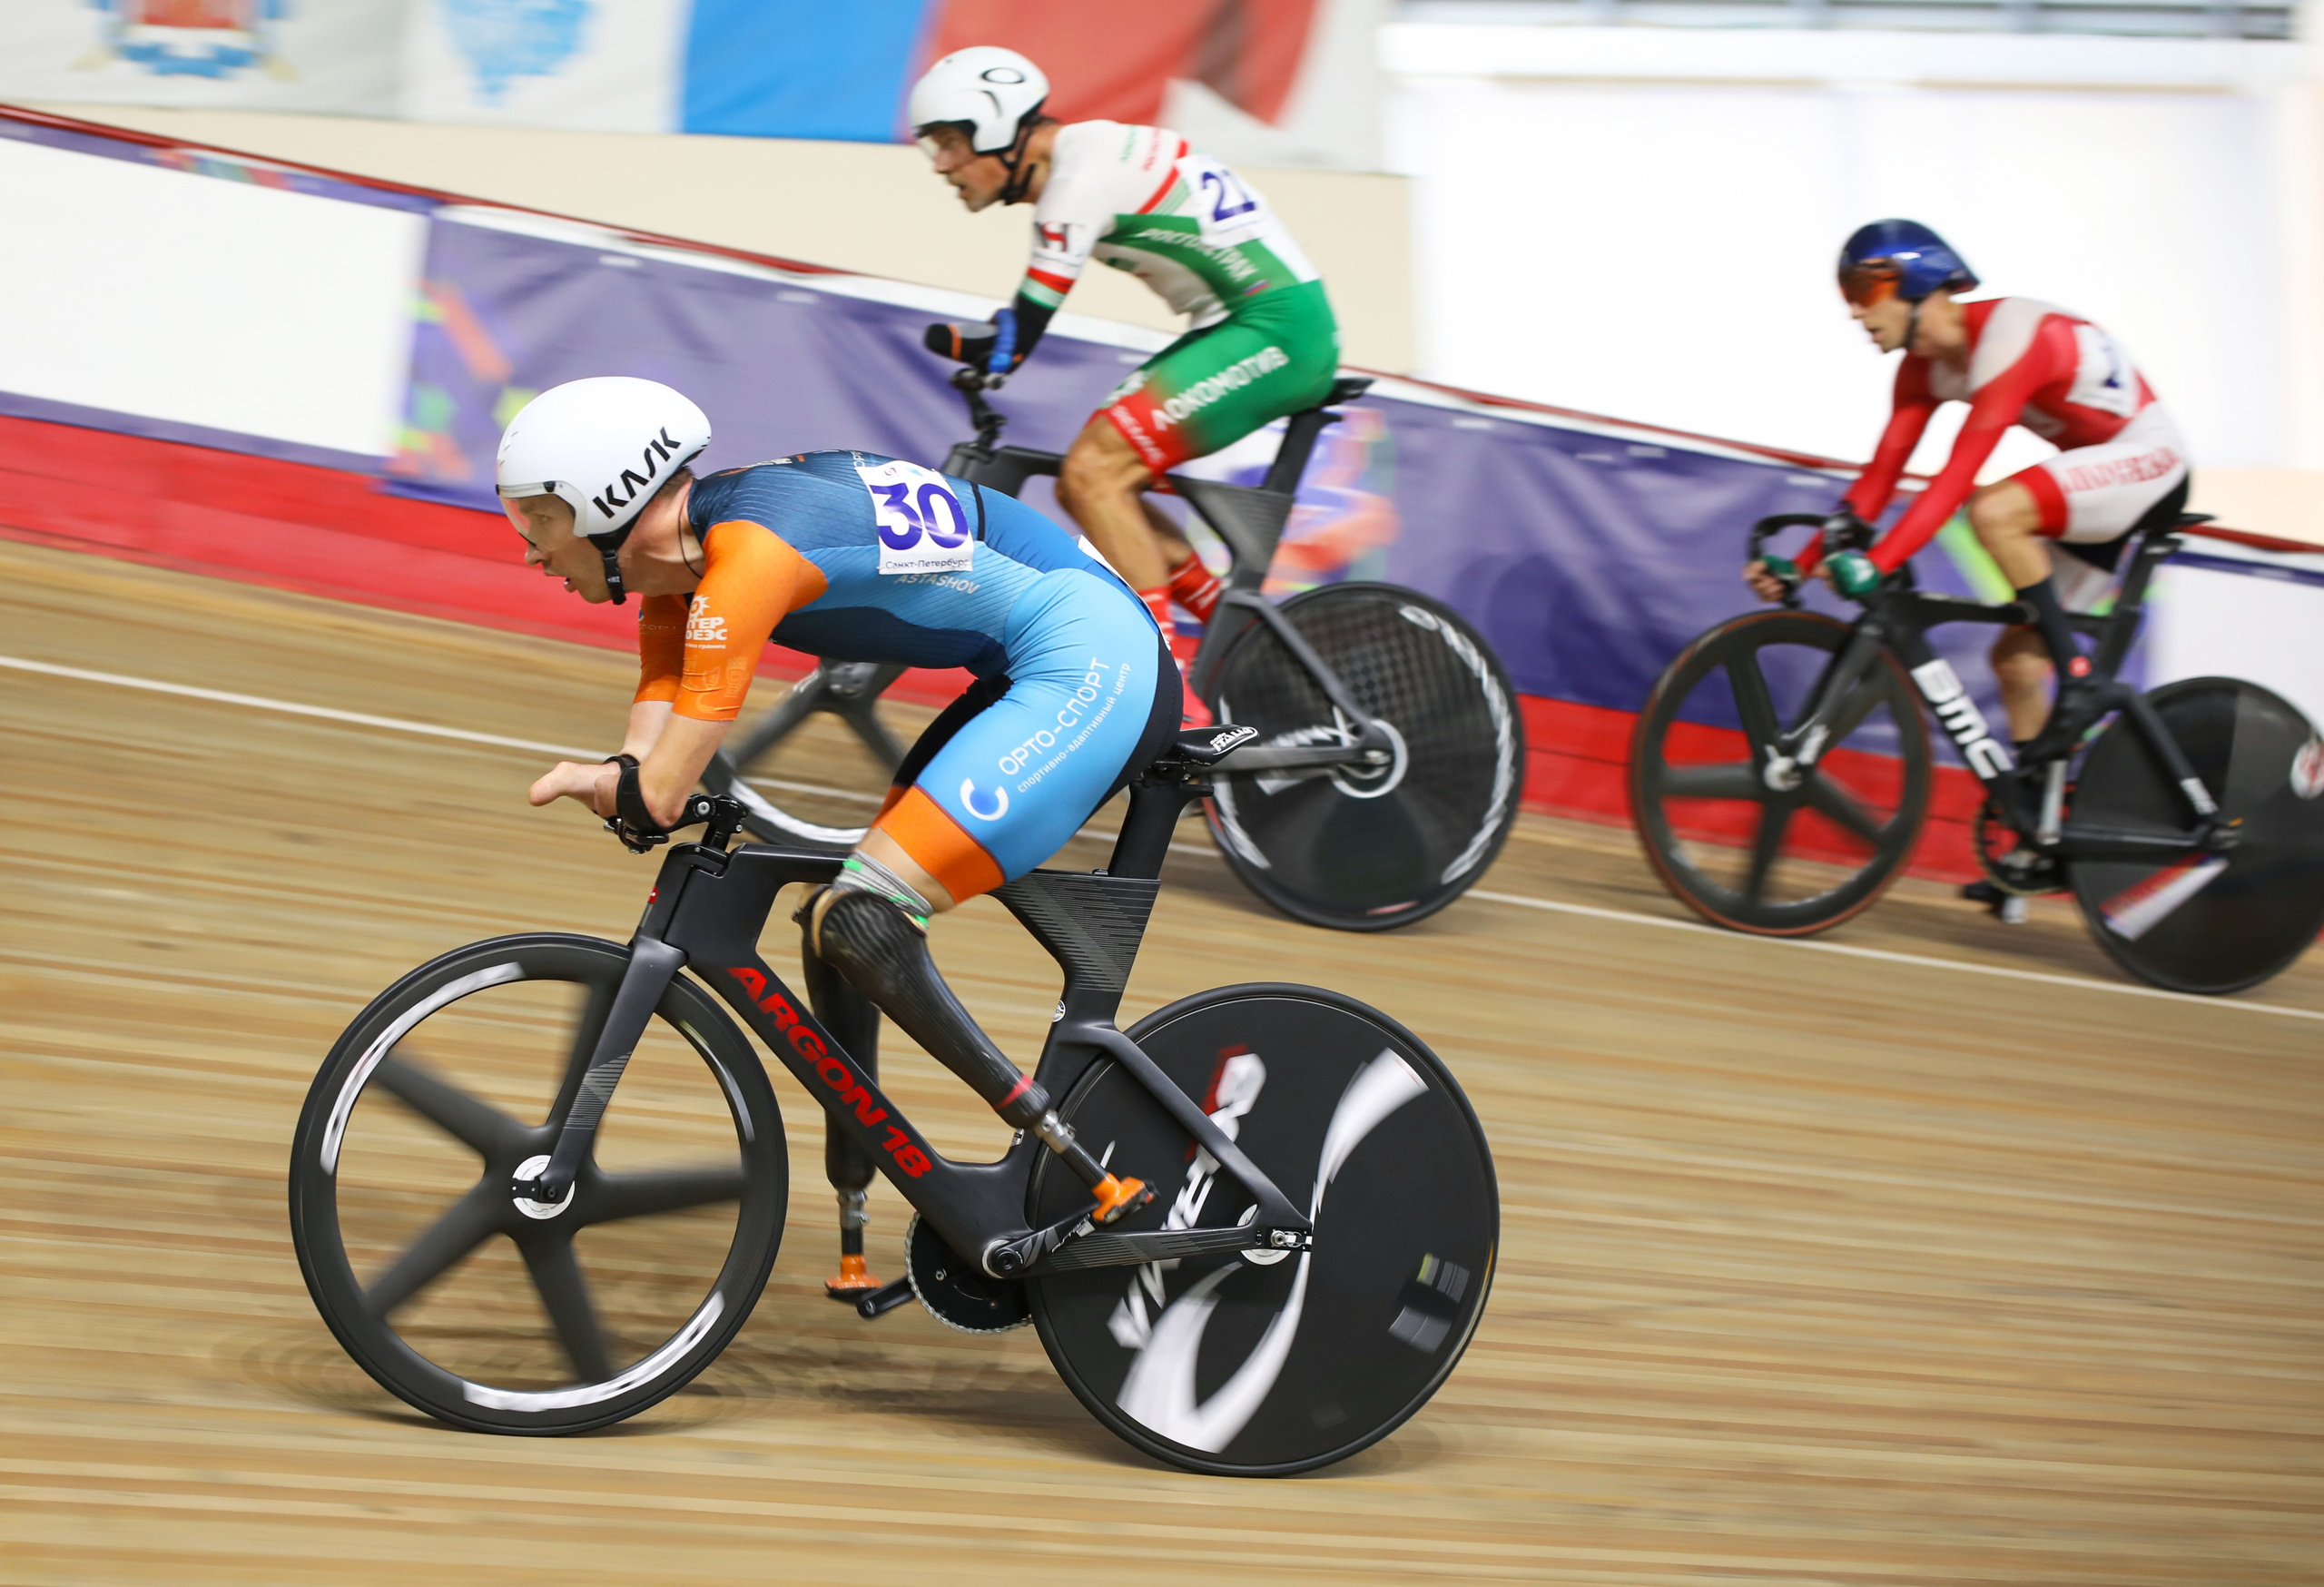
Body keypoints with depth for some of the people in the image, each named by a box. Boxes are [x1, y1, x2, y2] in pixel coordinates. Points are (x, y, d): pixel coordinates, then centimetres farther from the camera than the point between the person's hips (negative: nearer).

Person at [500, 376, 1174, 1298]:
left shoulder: (750, 551, -22)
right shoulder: (679, 558, 8)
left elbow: (660, 792, -25)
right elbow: (647, 767, 5)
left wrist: (591, 784, -6)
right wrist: (612, 783, -16)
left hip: (1096, 668, -11)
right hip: (1050, 678, 11)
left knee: (859, 922, -17)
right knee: (839, 920, 13)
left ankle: (1095, 1188, -15)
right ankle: (855, 1241, 21)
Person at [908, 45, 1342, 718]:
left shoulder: (1082, 175, -17)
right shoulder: (1076, 160, 13)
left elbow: (1016, 340, -17)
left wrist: (946, 341, -1)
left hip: (1278, 327, -10)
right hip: (1248, 327, 10)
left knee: (1094, 472, -17)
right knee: (1087, 483, 8)